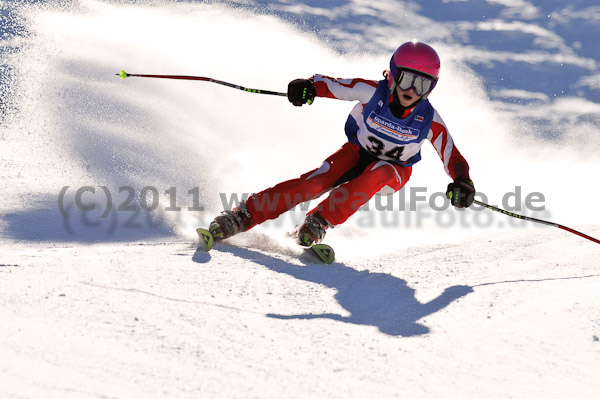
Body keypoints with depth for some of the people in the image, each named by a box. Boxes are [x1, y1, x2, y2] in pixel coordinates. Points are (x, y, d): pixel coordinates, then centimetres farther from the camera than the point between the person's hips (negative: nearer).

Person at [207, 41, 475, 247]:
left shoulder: (429, 120, -20)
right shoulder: (373, 92, -21)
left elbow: (453, 157, -16)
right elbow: (333, 86, -21)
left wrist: (462, 183, -36)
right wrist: (308, 87, -43)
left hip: (393, 172, 0)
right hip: (356, 153, 0)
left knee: (376, 174, -37)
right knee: (319, 180, -27)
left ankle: (318, 223, -32)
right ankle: (244, 216, -29)